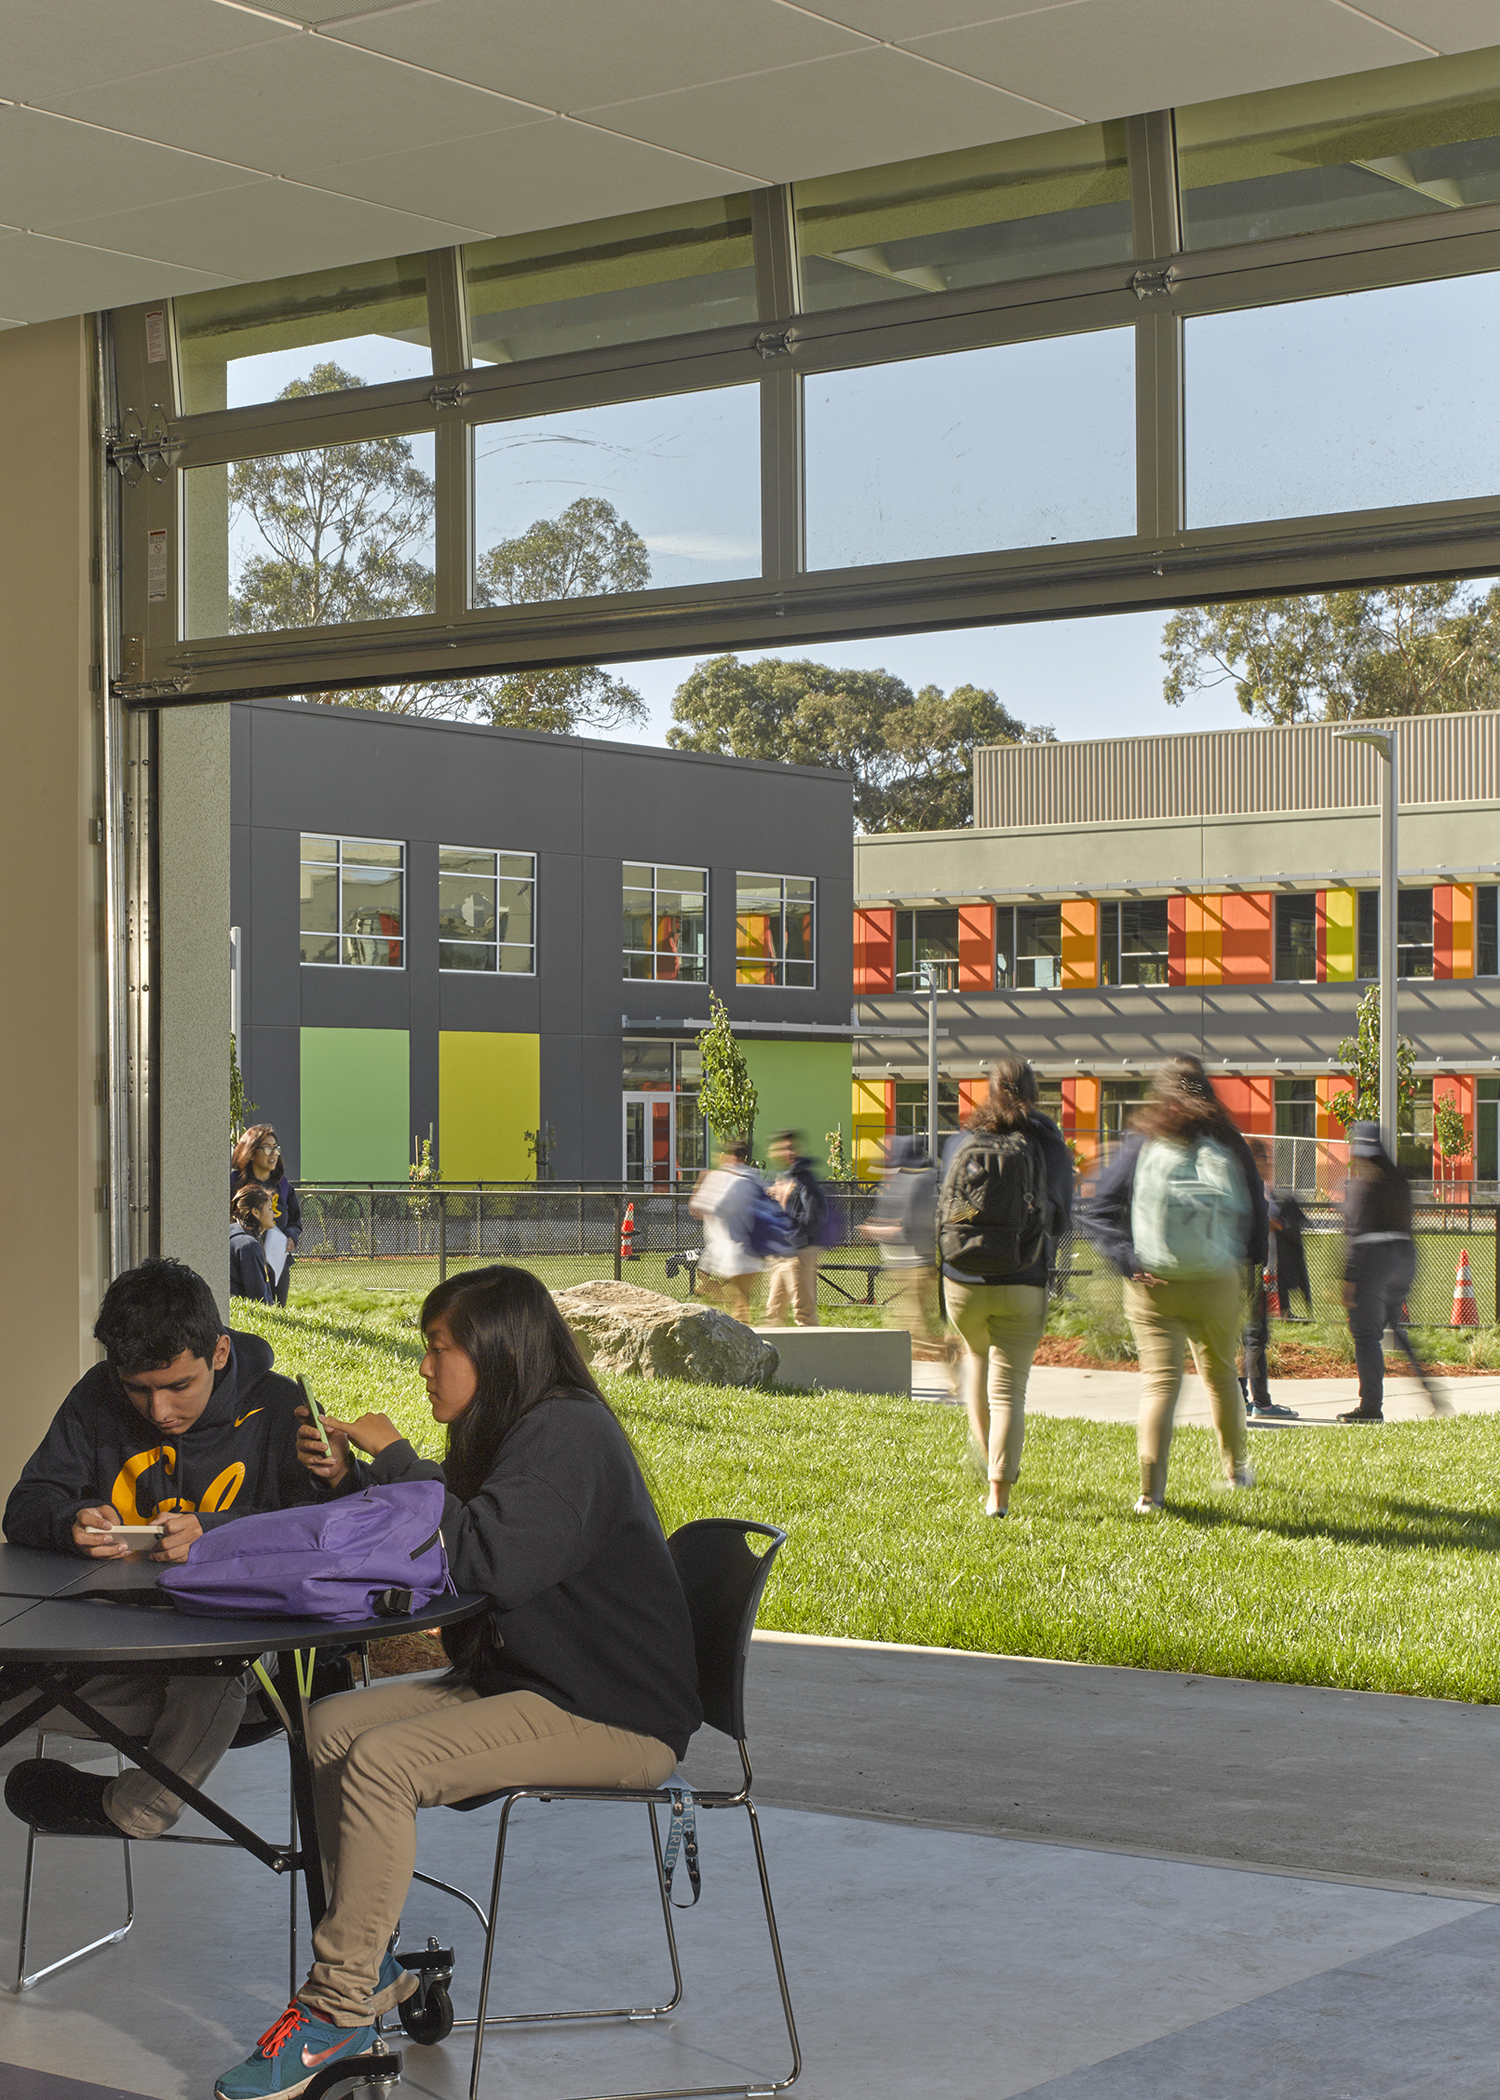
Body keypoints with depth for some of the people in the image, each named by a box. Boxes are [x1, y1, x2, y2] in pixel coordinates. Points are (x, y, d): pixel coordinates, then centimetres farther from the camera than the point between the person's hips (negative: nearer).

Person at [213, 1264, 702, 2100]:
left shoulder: (567, 1435, -17)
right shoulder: (513, 1432, 14)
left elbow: (489, 1561, -29)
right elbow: (433, 1551, 20)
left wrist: (397, 1458, -18)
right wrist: (355, 1483, 6)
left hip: (611, 1717, -10)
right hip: (515, 1681, 10)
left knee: (383, 1764, -23)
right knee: (331, 1727, -2)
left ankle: (339, 2009, -14)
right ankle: (368, 1964, 5)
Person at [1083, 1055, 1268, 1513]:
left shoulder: (1139, 1145, -2)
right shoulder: (1230, 1147, 0)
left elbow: (1100, 1212, -5)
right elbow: (1256, 1215, 5)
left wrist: (1128, 1261, -6)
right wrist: (1244, 1263, 17)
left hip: (1152, 1285, -1)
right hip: (1216, 1284, 1)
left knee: (1159, 1380, -1)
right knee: (1220, 1373, 21)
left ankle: (1151, 1488, -13)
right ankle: (1235, 1466, 37)